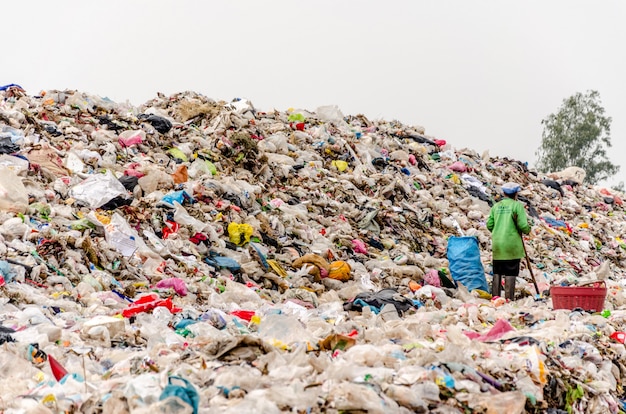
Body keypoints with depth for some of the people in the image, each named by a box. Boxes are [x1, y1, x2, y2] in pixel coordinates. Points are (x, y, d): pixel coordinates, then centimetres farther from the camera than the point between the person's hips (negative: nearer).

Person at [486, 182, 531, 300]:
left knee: (497, 272, 11)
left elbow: (489, 225, 6)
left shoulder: (496, 206, 7)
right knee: (510, 273, -1)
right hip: (512, 244, -4)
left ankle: (495, 296, 11)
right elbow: (523, 225, -12)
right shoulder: (517, 205, -6)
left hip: (497, 245, 4)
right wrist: (528, 230, 9)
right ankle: (509, 297, -3)